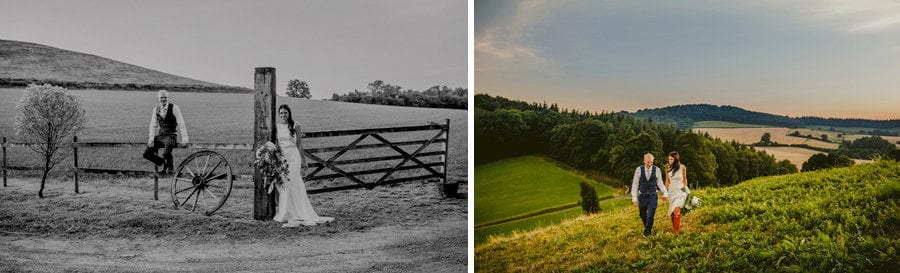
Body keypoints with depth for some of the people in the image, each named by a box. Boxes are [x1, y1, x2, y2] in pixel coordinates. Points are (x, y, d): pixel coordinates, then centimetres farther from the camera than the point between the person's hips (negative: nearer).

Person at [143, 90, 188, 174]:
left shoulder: (174, 108, -8)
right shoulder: (156, 109, 7)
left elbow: (181, 124, -11)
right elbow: (153, 125, 8)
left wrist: (184, 140, -17)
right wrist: (151, 140, -3)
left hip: (171, 136, -5)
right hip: (160, 136, 5)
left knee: (166, 154, -30)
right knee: (146, 153, -7)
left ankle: (169, 166, 2)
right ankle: (164, 163, 14)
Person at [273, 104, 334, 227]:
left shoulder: (295, 126, 1)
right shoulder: (276, 126, 7)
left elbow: (299, 143, 6)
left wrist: (302, 160, 5)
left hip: (293, 156, -2)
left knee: (291, 184, -8)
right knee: (282, 185, -1)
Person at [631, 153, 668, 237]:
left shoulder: (657, 170, -5)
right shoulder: (639, 170, -6)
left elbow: (660, 183, 3)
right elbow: (635, 184, -1)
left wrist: (665, 193, -13)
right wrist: (634, 198, -4)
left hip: (652, 196, -1)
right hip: (642, 196, 1)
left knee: (650, 215, -9)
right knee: (642, 215, 12)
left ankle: (647, 233, 7)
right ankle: (646, 227, 39)